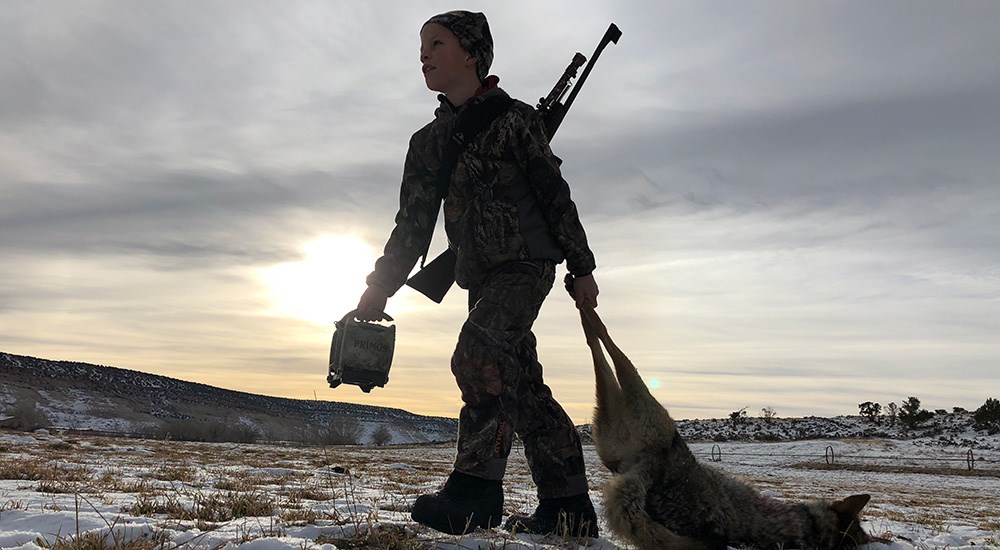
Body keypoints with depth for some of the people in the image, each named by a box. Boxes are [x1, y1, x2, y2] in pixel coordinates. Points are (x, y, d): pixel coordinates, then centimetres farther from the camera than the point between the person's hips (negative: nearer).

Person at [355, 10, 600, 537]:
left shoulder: (513, 118, -1)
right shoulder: (427, 141, 15)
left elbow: (555, 195, -2)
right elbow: (413, 222, 14)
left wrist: (581, 268, -4)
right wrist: (380, 287, 7)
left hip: (527, 261, -6)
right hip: (481, 274, 6)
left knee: (478, 355, -26)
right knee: (521, 384, 5)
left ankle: (476, 489, -19)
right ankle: (567, 505, 13)